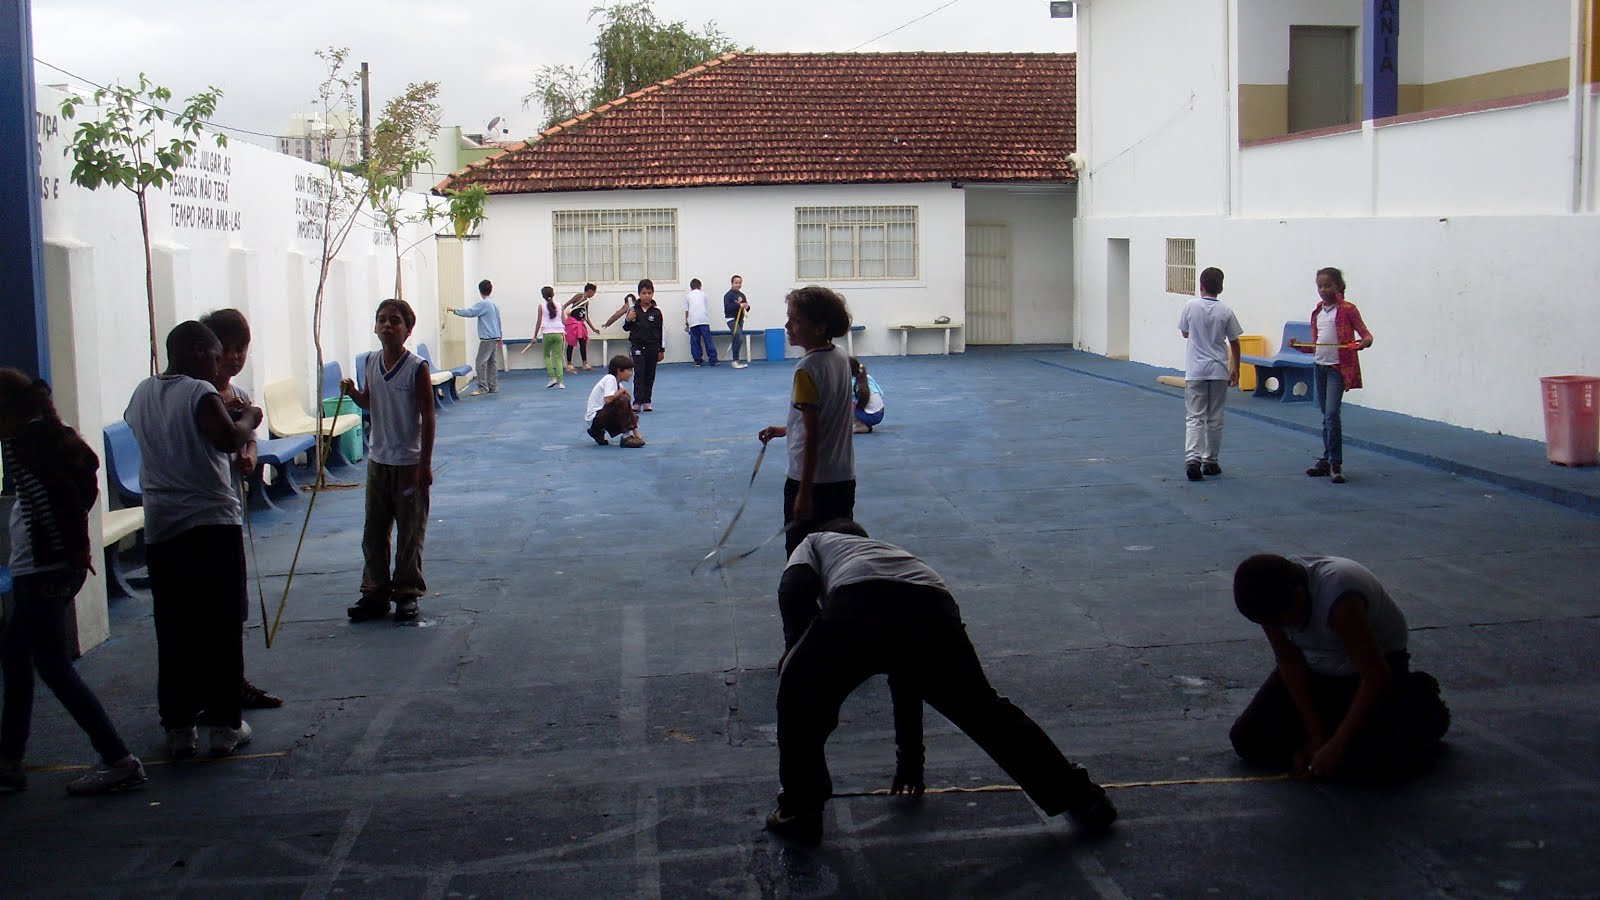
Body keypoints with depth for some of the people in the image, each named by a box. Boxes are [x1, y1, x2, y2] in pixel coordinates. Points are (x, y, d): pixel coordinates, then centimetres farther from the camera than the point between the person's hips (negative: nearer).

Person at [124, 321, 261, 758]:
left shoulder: (142, 394, 12)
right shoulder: (201, 394, -11)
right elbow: (229, 441, -26)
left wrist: (227, 416, 22)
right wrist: (247, 418, -7)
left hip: (161, 528, 6)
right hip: (213, 524, -6)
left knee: (173, 632, 10)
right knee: (222, 628, 4)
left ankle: (178, 727, 14)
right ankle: (224, 724, 8)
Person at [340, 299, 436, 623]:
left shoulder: (417, 368, -13)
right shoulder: (371, 362, 3)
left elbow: (428, 417, -11)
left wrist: (425, 463, -13)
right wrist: (353, 393, -5)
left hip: (409, 463, -5)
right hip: (378, 460, 5)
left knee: (410, 534, 5)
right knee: (374, 532, 10)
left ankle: (407, 593, 16)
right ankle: (375, 592, 20)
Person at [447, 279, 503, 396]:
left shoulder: (483, 304, -13)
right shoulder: (495, 304, 13)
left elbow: (469, 312, -18)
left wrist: (455, 311, -7)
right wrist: (500, 337, 27)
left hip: (487, 338, -9)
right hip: (495, 337, 9)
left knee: (481, 362, -8)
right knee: (492, 361, 10)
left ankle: (483, 387, -9)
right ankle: (493, 386, 12)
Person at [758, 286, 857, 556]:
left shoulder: (807, 369, -19)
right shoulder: (840, 358, 5)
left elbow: (812, 435, -21)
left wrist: (804, 494, -20)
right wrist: (783, 430, 23)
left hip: (812, 480, -8)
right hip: (844, 477, 8)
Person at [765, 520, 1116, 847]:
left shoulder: (816, 542, 40)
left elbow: (793, 594, 11)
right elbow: (907, 675, 51)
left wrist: (820, 652, 23)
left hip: (856, 608, -4)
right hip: (935, 609, 4)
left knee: (799, 695, 22)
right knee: (987, 711, 23)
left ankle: (799, 810, 23)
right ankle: (1082, 798, 29)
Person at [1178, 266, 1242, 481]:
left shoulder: (1191, 306, -7)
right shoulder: (1225, 311, -5)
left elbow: (1184, 333, 8)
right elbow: (1234, 343, 1)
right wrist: (1235, 369, 12)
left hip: (1195, 370, -1)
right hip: (1219, 370, 1)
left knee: (1194, 417, -1)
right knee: (1215, 418, 12)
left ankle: (1192, 458, -18)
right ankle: (1210, 461, 18)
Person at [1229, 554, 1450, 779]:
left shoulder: (1338, 599, -37)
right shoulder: (1271, 598, -21)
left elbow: (1376, 677, -35)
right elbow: (1290, 663, -12)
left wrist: (1336, 745, -33)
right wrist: (1316, 735, -17)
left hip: (1376, 662, -5)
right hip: (1316, 667, 5)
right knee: (1247, 739, -9)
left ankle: (1423, 707, 6)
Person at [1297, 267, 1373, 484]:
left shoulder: (1348, 310, -5)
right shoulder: (1317, 313, 13)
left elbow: (1366, 335, -6)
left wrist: (1363, 343, -27)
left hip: (1338, 367, -7)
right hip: (1319, 366, 7)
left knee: (1332, 414, -14)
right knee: (1326, 415, 13)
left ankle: (1336, 464, -10)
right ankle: (1327, 460, 19)